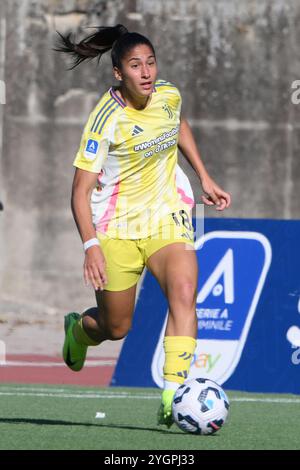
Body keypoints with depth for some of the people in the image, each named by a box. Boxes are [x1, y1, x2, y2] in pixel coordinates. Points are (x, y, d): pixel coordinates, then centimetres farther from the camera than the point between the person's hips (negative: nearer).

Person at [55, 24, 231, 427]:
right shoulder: (107, 119, -20)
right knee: (116, 327, 7)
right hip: (116, 225, -4)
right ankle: (79, 327, 46)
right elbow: (81, 190, -20)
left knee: (183, 292, -23)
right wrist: (91, 246, -32)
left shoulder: (169, 96, -4)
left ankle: (173, 397, -27)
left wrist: (205, 178, 19)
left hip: (167, 216, 4)